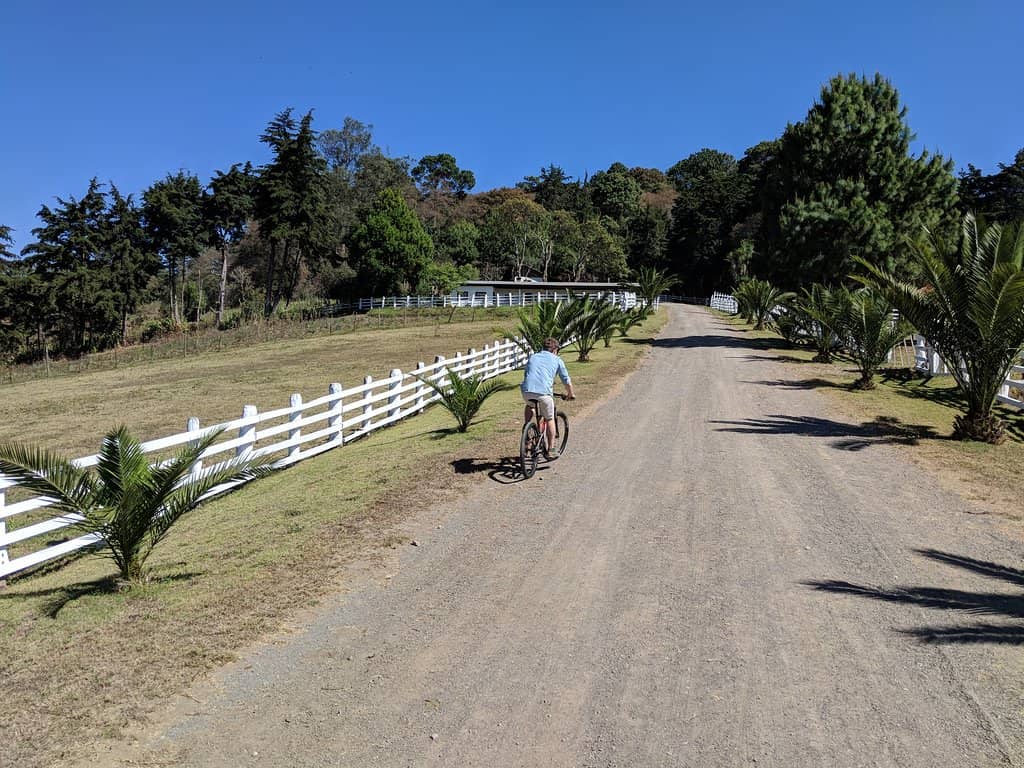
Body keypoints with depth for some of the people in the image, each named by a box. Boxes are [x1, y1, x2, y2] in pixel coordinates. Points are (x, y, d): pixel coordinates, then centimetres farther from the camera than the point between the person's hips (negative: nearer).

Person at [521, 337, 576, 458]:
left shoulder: (533, 357, 26)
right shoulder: (557, 360, 17)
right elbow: (567, 381, 20)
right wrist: (570, 394, 37)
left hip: (527, 390, 3)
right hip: (544, 392, -3)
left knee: (529, 406, 36)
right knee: (549, 419, 19)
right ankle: (551, 448, 20)